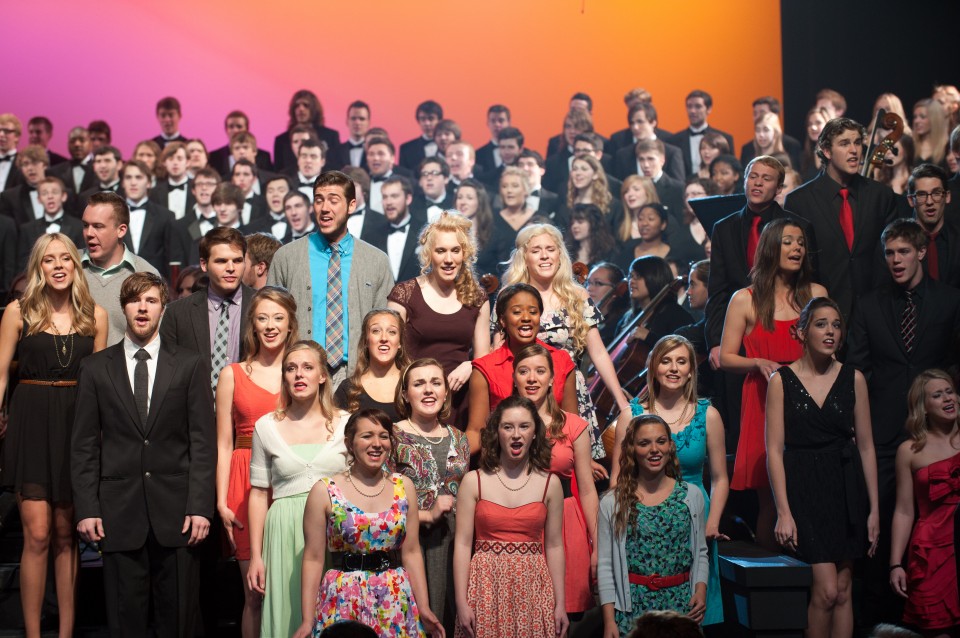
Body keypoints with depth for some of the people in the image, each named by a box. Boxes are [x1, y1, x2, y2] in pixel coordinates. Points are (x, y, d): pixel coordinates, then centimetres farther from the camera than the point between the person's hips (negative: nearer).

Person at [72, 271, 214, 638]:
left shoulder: (191, 366, 6)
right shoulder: (96, 368, 9)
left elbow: (203, 442, 1)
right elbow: (84, 446, 7)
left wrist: (200, 507, -7)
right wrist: (86, 508, -2)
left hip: (176, 511, -1)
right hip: (119, 511, 1)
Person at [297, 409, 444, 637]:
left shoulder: (404, 487, 4)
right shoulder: (325, 491, -4)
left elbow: (411, 552, 5)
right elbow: (313, 559, -4)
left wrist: (424, 608, 0)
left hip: (396, 603, 3)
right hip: (343, 603, -2)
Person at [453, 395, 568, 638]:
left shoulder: (549, 484, 4)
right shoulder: (473, 481, 0)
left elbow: (554, 546, 5)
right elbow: (462, 544, -3)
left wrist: (560, 604, 3)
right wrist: (461, 603, -8)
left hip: (532, 588, 1)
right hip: (487, 586, -1)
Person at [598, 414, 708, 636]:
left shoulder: (692, 496, 6)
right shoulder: (613, 503, 0)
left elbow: (701, 553, 12)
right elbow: (605, 565, -1)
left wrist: (701, 589, -4)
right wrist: (609, 620, -5)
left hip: (682, 602, 2)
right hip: (633, 605, -2)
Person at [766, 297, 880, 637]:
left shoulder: (853, 378, 4)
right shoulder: (781, 380, -3)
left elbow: (866, 446, 6)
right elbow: (774, 449, -5)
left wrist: (874, 509, 3)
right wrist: (783, 512, -11)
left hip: (846, 487, 3)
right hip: (804, 487, -3)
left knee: (843, 589, 6)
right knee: (827, 589, -10)